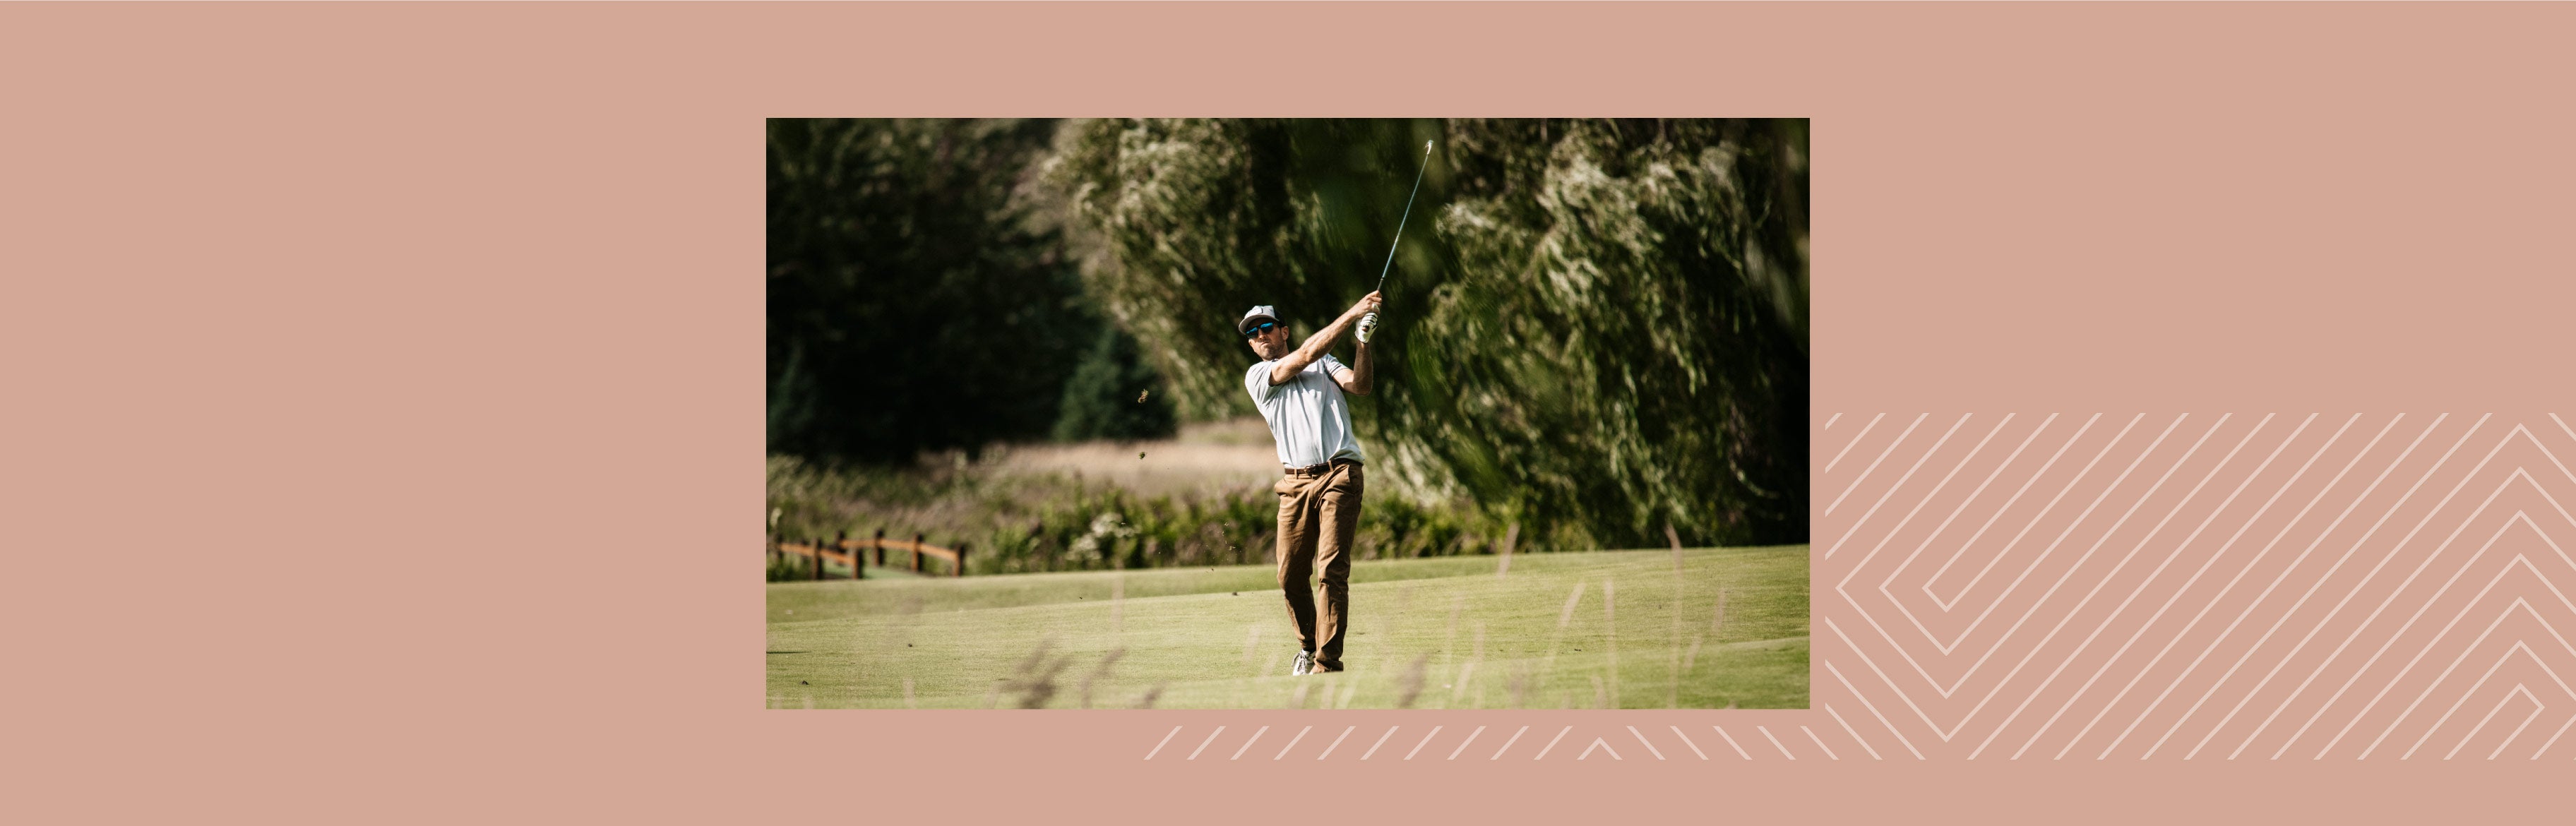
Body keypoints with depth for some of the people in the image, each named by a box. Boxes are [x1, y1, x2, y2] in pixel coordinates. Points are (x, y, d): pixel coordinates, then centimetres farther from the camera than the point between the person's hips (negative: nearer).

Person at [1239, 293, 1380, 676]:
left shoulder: (1325, 364, 18)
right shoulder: (1257, 376, 11)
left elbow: (1360, 385, 1)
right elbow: (1305, 355, -3)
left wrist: (1363, 343, -13)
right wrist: (1352, 315, -6)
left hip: (1339, 476, -1)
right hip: (1296, 483, 2)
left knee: (1330, 571, -12)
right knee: (1290, 578, 2)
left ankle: (1327, 662, -12)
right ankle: (1308, 645, 27)